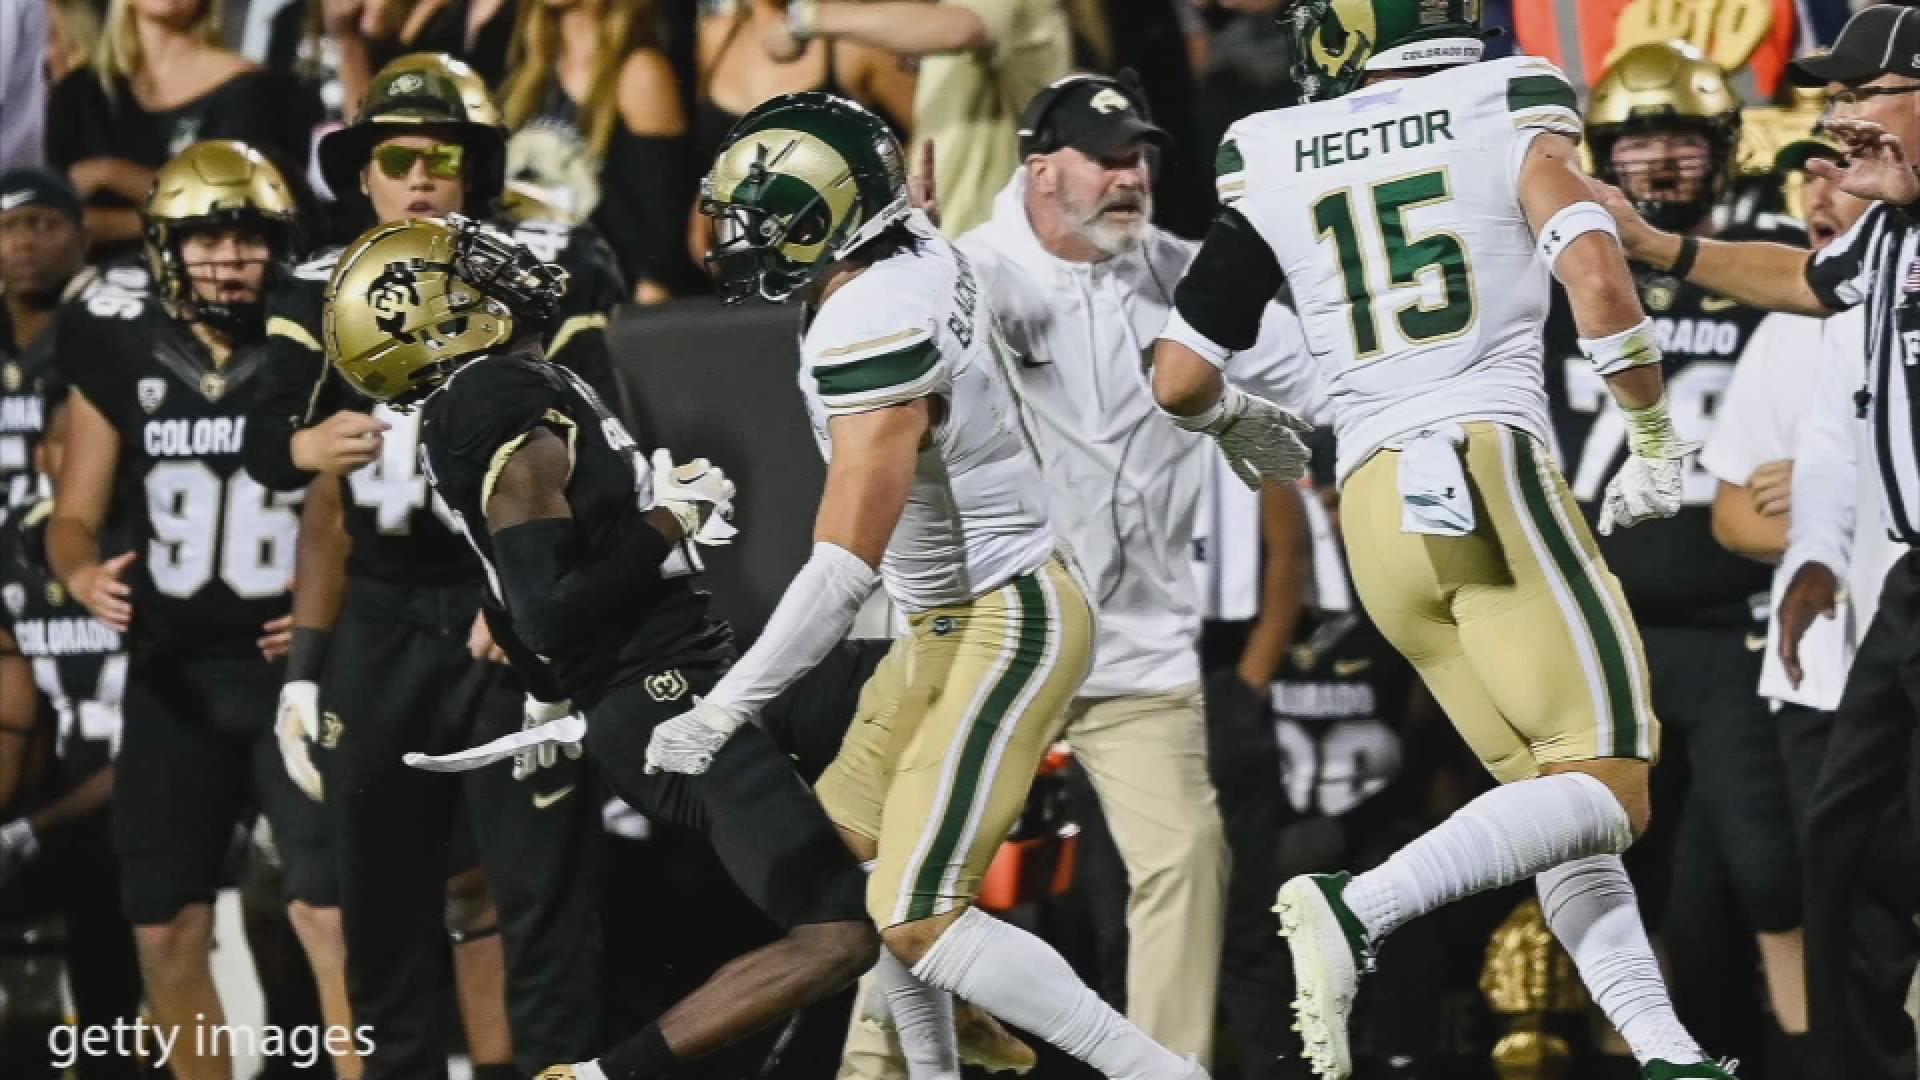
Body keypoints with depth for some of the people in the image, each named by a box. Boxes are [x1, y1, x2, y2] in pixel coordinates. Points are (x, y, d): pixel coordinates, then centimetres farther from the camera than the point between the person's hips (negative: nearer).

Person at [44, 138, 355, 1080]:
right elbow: (75, 515, 8)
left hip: (294, 668, -3)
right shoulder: (119, 356, 4)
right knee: (169, 930, 6)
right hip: (173, 678, 3)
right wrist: (83, 575, -14)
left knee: (330, 916, -11)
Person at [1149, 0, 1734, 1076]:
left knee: (1551, 793, 12)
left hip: (1374, 504, 5)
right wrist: (1655, 443, 4)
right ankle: (1362, 909, -29)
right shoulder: (1510, 118, 4)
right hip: (1494, 471, -5)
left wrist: (1241, 425, 34)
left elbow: (1180, 379, 11)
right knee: (1608, 790, -8)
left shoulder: (1273, 166, 11)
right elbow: (1599, 283, -10)